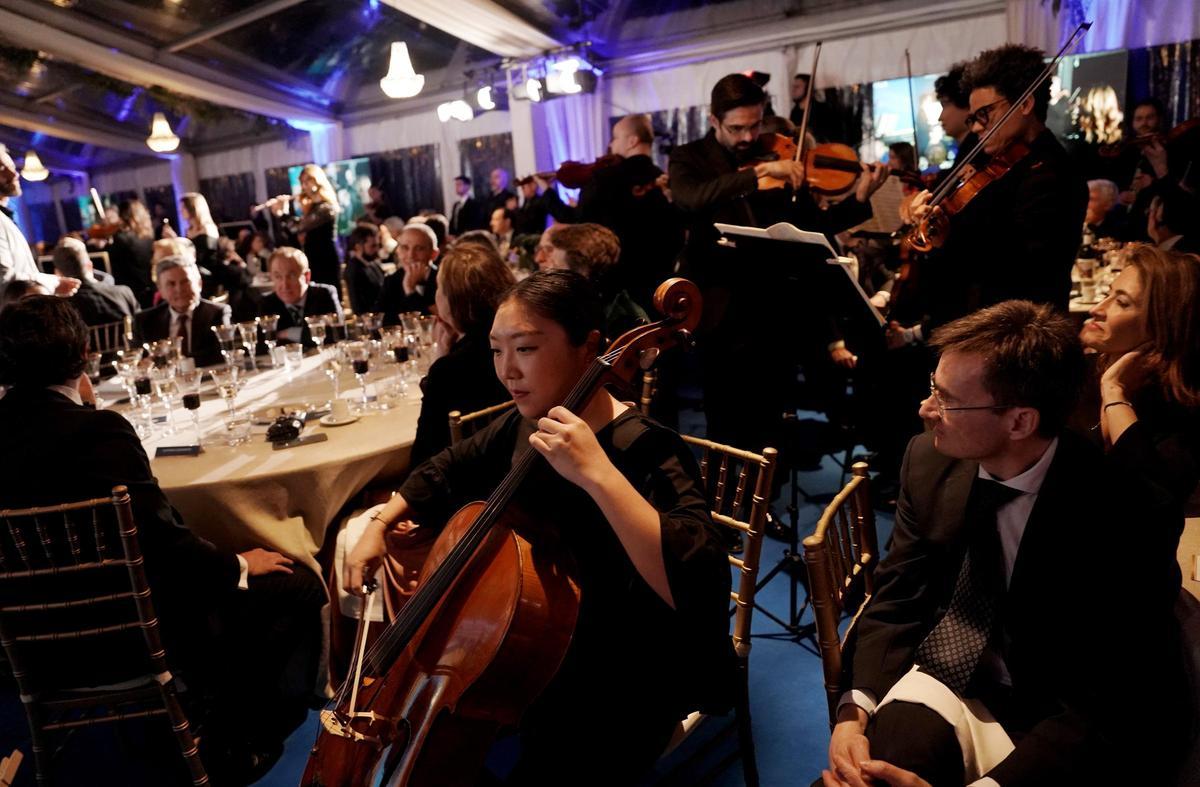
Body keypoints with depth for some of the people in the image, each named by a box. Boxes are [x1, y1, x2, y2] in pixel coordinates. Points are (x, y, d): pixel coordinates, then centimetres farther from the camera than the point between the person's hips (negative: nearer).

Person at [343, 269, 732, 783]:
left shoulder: (645, 452, -25)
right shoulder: (517, 428, -3)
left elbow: (698, 587, -40)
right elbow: (444, 473, 16)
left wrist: (597, 473, -43)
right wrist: (381, 525, 2)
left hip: (613, 694, -6)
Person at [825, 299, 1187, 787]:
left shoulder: (1115, 509, -22)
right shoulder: (930, 458, -9)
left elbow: (1104, 701, -19)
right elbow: (896, 600, -2)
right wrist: (855, 711, -18)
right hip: (948, 682, 2)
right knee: (902, 732, -31)